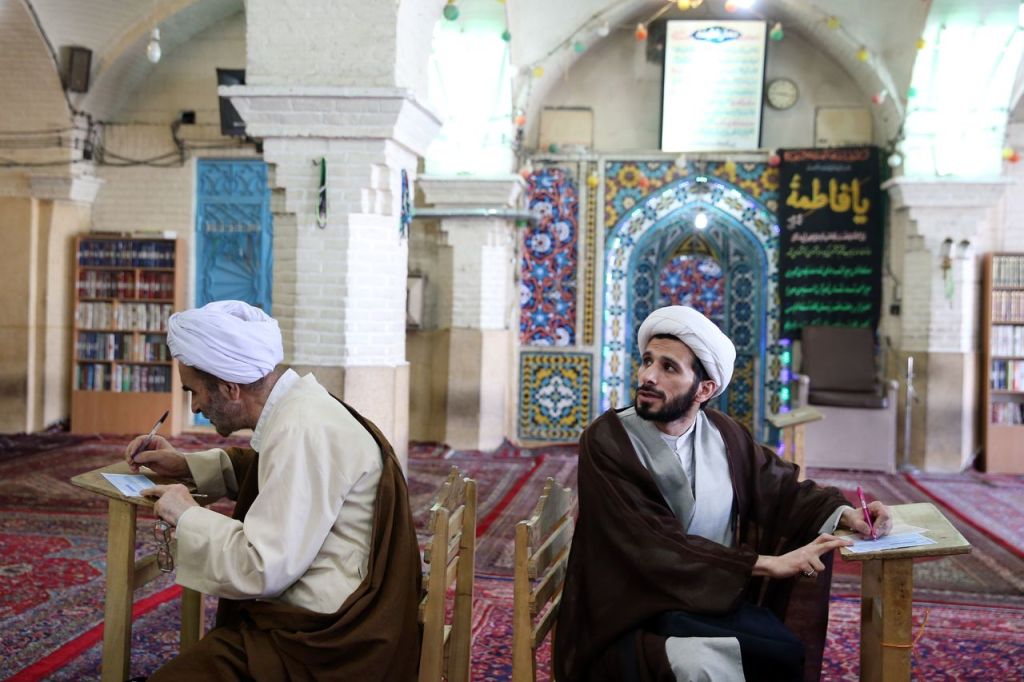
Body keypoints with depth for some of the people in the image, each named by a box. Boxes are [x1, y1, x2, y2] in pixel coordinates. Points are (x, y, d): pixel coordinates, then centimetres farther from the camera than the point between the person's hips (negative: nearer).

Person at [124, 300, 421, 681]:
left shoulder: (302, 431, -22)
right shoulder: (298, 406, 7)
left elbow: (261, 569, -24)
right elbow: (274, 472, 31)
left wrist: (187, 517, -9)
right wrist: (185, 465, 19)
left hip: (324, 646, -10)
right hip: (311, 620, 10)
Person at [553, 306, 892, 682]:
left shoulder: (724, 434, 3)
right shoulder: (607, 440, -14)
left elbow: (782, 488, 17)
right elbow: (654, 547, -21)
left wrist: (845, 513, -3)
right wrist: (769, 564, -22)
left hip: (720, 599, 5)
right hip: (637, 612, -5)